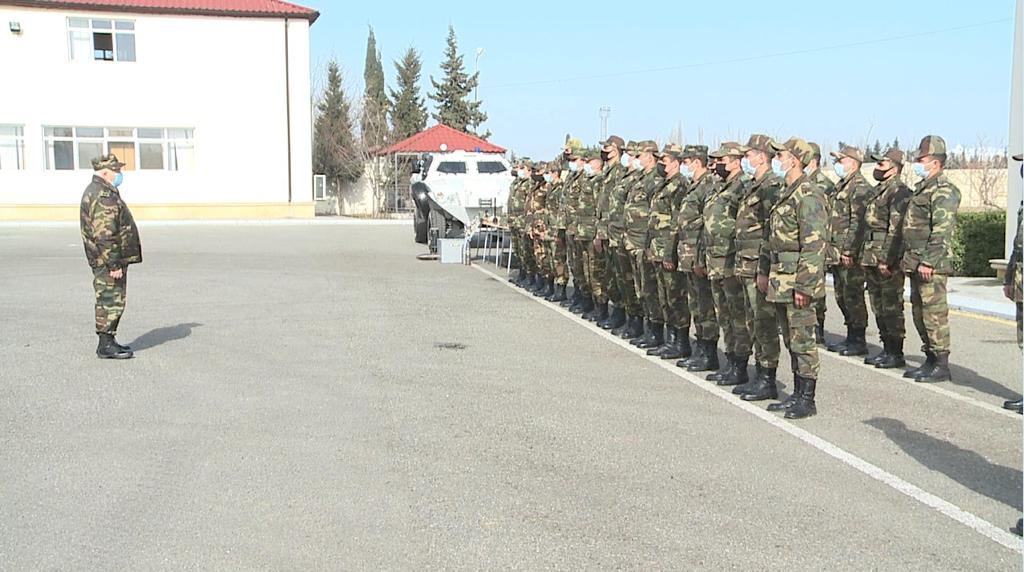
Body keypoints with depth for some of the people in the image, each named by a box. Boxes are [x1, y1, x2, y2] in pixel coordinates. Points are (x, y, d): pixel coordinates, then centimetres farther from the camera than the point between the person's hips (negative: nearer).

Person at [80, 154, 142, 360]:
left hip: (114, 259, 11)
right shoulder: (102, 196, -18)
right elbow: (104, 236, -24)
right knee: (110, 301, -6)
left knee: (112, 301, 15)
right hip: (108, 260, -11)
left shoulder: (96, 192, 18)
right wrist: (113, 264, -24)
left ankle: (108, 341, 22)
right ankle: (106, 345, -2)